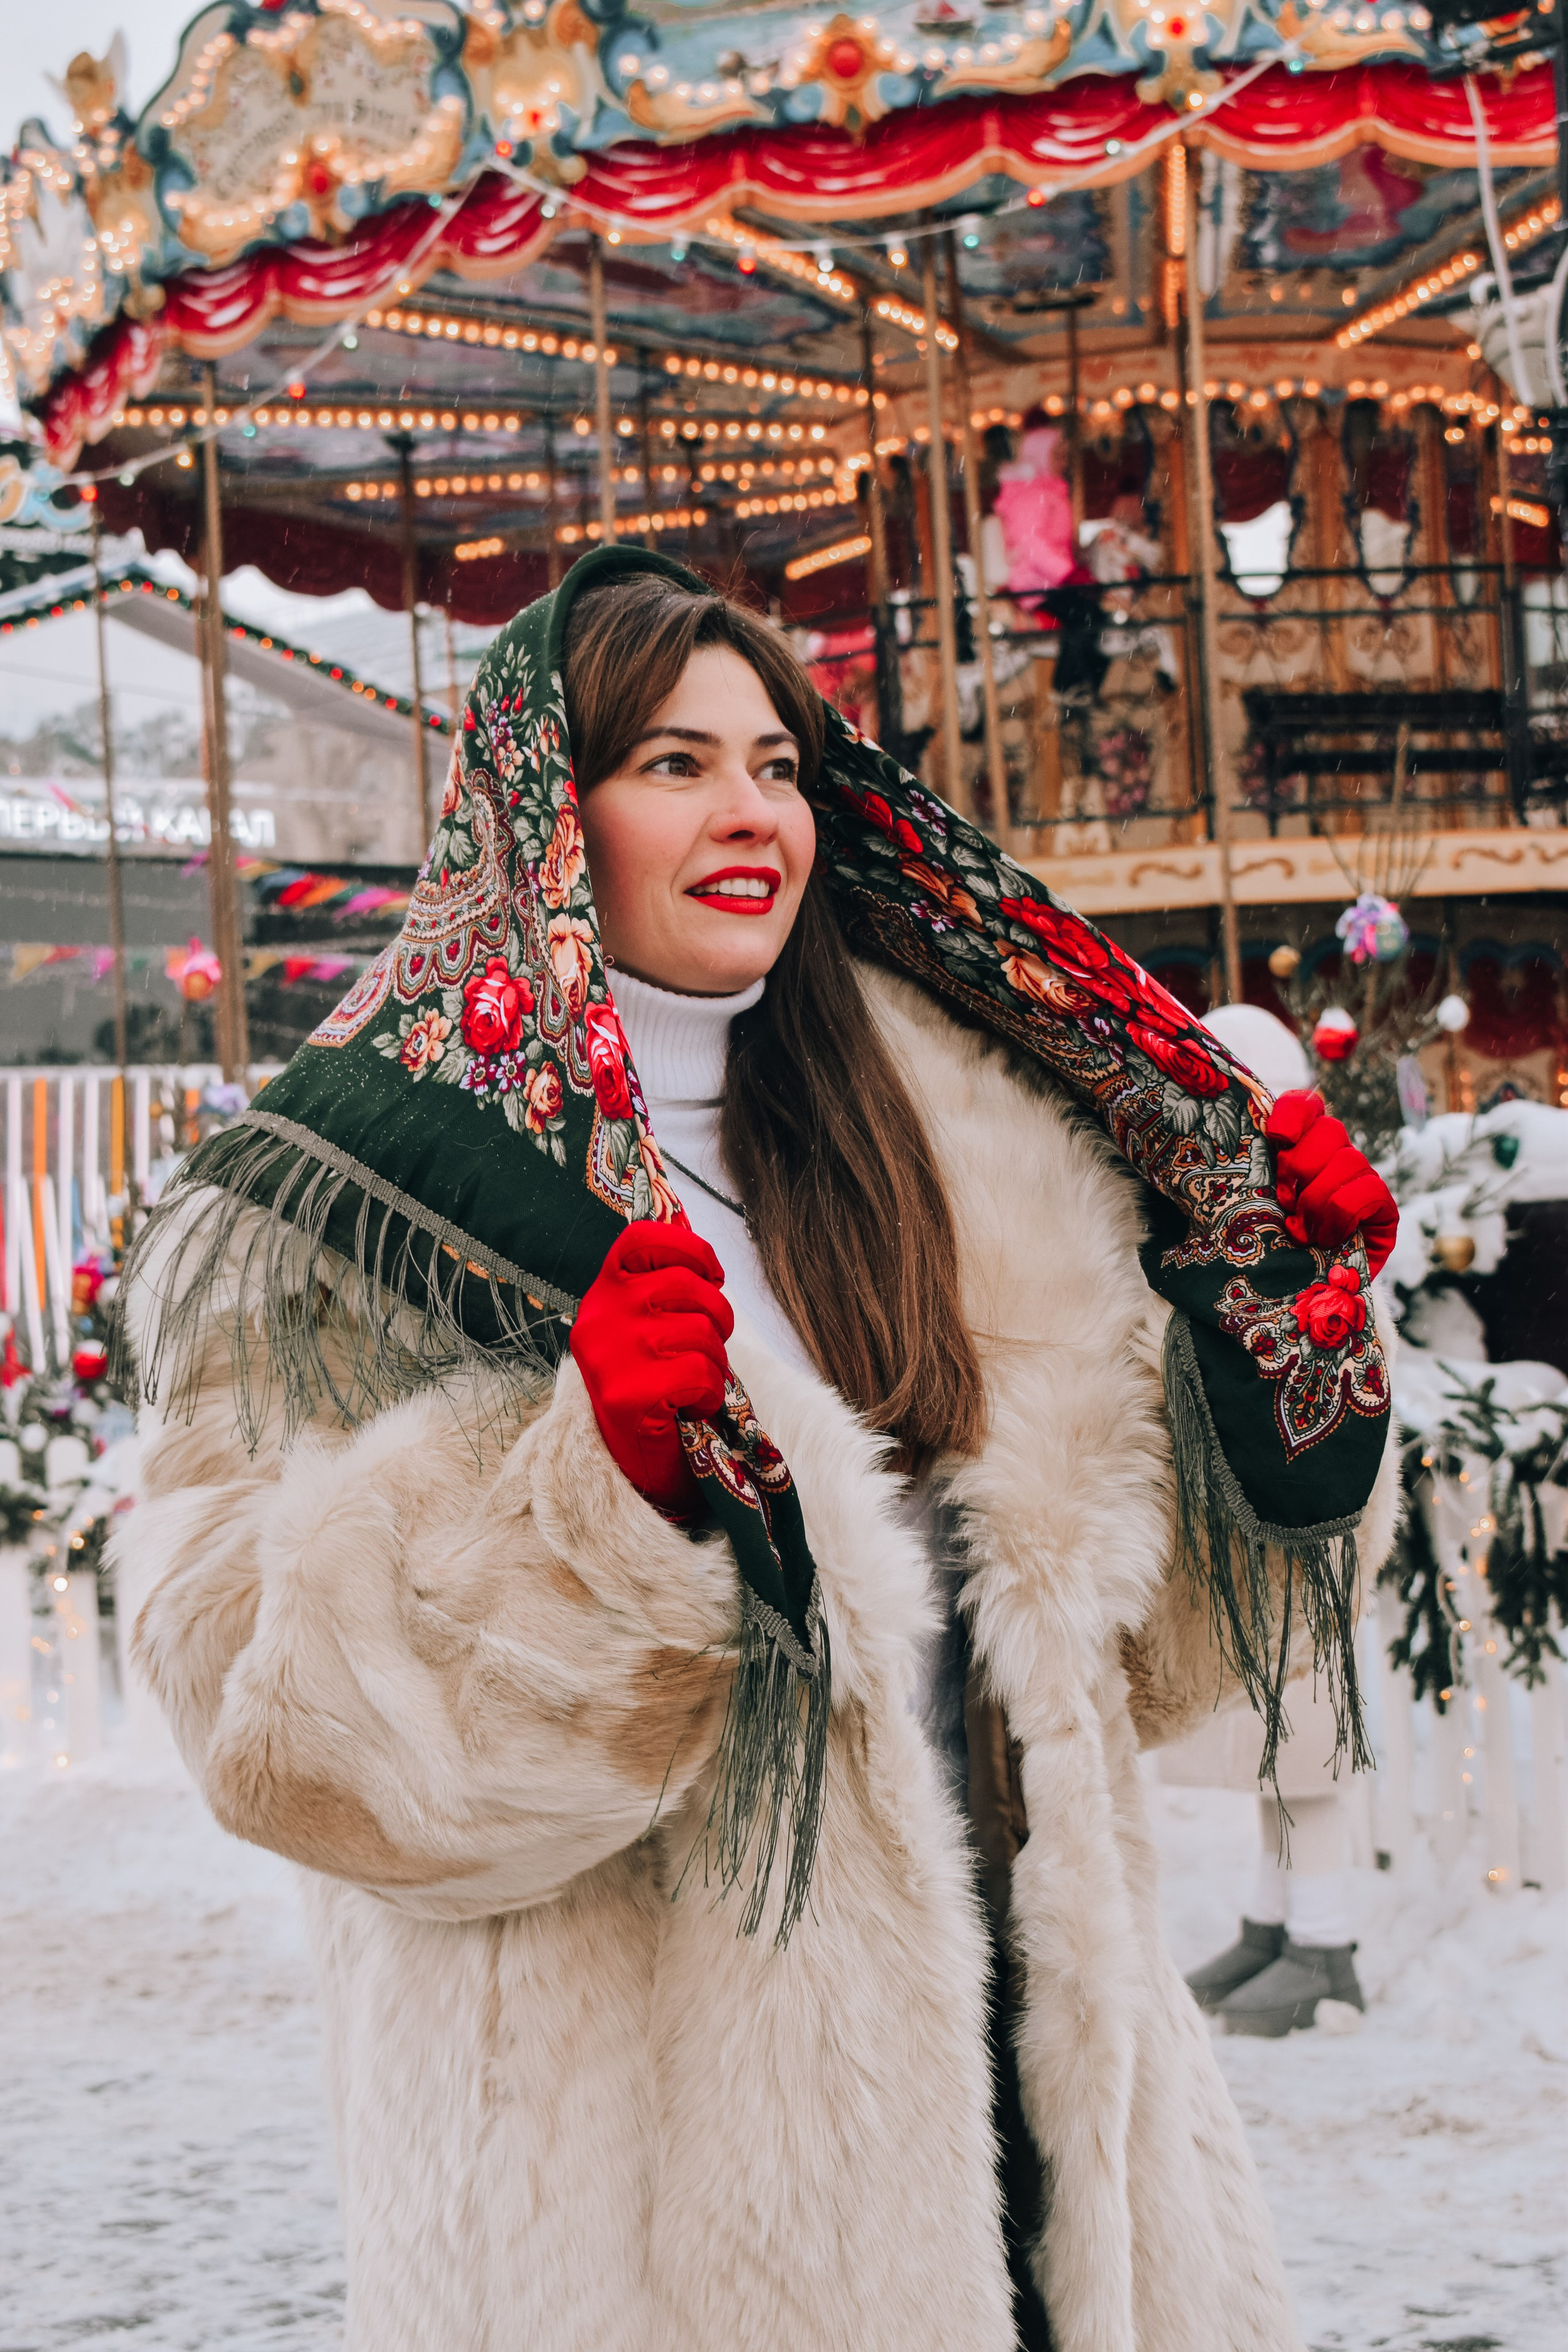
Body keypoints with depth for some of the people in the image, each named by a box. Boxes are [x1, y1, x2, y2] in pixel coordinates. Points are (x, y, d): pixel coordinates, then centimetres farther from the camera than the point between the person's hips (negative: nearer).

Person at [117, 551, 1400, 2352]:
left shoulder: (950, 1131, 9)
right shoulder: (378, 1180, -6)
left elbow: (1113, 1623, 18)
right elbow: (280, 1706, -15)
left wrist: (1274, 1348, 4)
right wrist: (592, 1493, -29)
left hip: (1004, 2046, 5)